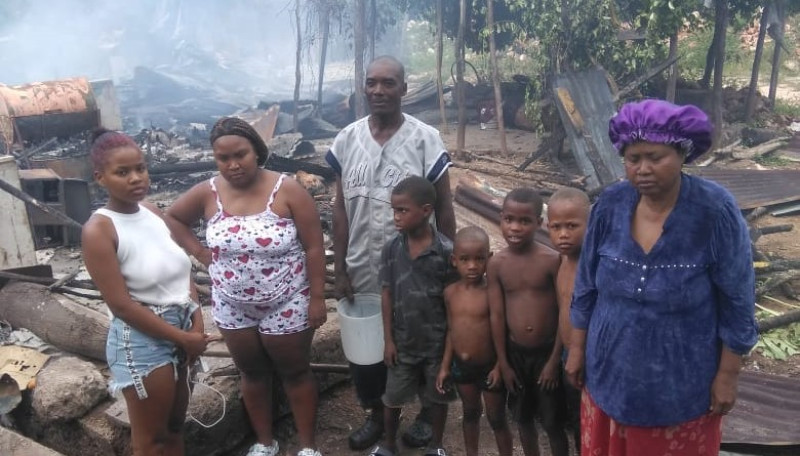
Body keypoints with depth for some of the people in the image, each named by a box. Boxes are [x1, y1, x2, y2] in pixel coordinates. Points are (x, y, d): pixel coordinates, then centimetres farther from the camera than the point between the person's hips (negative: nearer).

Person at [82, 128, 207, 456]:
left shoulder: (151, 211, 2)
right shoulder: (98, 230, -18)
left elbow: (181, 270, 7)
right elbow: (122, 305, -20)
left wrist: (196, 324, -6)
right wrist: (183, 338, -16)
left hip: (180, 329, 7)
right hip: (142, 341, -7)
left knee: (175, 423, 23)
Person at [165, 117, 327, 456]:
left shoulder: (287, 190, -17)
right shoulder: (207, 193, -8)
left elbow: (314, 247, -15)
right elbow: (172, 218, 10)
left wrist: (317, 298, -15)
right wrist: (200, 253, -1)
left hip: (286, 306, -3)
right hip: (232, 308, 4)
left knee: (295, 373, 14)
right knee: (252, 374, 20)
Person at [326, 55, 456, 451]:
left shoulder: (425, 139, -10)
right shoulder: (347, 139, -1)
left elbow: (444, 207, -5)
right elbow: (340, 208, 3)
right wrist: (339, 269, 1)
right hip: (362, 273, 3)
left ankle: (426, 413, 39)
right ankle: (375, 414, 42)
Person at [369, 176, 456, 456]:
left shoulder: (446, 250, -17)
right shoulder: (391, 249, -9)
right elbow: (387, 295, -2)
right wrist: (388, 339, -1)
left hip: (437, 341, -2)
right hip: (403, 341, 2)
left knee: (437, 397, 18)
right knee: (393, 398, 18)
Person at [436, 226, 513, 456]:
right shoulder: (450, 293, -5)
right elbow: (452, 330, 5)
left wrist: (500, 366, -17)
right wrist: (445, 365, 6)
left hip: (489, 368, -5)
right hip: (461, 367, 5)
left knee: (497, 419, 12)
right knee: (470, 413, 24)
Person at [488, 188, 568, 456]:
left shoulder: (552, 260, -15)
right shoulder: (496, 264, -7)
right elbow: (496, 315, -2)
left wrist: (555, 360, -9)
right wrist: (503, 363, 0)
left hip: (547, 352, -3)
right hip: (515, 353, 3)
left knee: (552, 422, 10)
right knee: (523, 418, 19)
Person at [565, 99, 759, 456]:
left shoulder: (715, 212, -19)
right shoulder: (610, 206, -10)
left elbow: (737, 303, -12)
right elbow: (586, 287, 0)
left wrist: (727, 376, -8)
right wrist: (577, 349, 4)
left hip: (682, 380, -3)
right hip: (610, 372, 3)